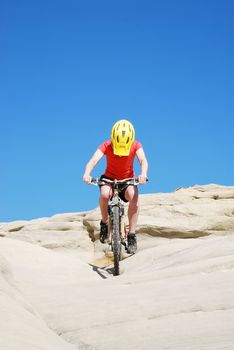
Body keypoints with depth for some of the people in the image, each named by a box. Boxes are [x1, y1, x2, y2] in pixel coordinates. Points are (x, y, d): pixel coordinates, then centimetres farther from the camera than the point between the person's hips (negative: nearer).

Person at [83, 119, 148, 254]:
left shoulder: (136, 145, -17)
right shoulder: (106, 146, -20)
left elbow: (143, 160, -33)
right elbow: (94, 160, -35)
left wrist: (143, 174, -55)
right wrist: (87, 174, -56)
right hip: (109, 178, 0)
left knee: (134, 195, -34)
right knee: (104, 194, -36)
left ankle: (132, 235, -26)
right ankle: (104, 224, -9)